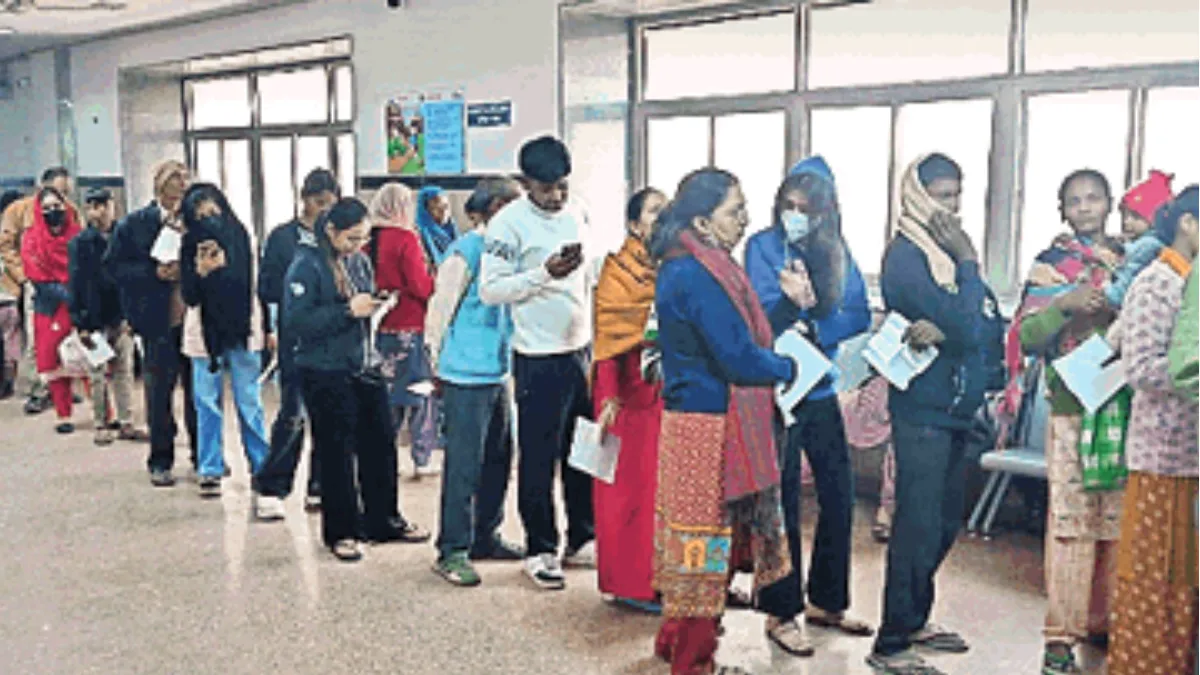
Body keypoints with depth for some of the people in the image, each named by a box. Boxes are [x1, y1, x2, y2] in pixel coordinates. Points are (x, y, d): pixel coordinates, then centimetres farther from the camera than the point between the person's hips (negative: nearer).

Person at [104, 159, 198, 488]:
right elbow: (114, 265, -1)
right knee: (160, 390, 4)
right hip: (159, 321, -1)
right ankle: (160, 461, 15)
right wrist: (154, 273, -13)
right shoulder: (135, 224, 0)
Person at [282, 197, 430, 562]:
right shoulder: (306, 266, -12)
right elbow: (296, 322, -19)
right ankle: (340, 531, 18)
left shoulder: (360, 261, 8)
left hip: (365, 366, 7)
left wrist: (375, 304, 0)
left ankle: (383, 519, 28)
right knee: (337, 452, 3)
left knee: (381, 442, 12)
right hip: (326, 374, -6)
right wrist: (348, 311, -23)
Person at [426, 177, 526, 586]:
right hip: (467, 377, -8)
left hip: (498, 373, 8)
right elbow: (440, 311, -8)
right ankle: (453, 552, 5)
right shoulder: (465, 252, -13)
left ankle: (485, 537, 28)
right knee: (463, 466, -4)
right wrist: (440, 366, 0)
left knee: (498, 460, 14)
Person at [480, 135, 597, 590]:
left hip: (581, 353, 7)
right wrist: (544, 273, -23)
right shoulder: (509, 223, -10)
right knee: (539, 460, 1)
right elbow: (490, 289, -15)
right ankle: (540, 551, 15)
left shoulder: (575, 219, 10)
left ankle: (582, 541, 27)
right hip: (539, 360, -7)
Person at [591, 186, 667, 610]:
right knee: (631, 481, 0)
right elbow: (609, 338, -9)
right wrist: (610, 397, -15)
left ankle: (661, 575, 20)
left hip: (671, 388, 6)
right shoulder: (619, 270, -4)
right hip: (632, 388, -5)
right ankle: (630, 583, 10)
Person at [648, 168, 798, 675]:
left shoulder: (683, 268, 12)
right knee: (706, 538, 1)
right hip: (709, 428, -10)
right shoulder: (699, 277, -20)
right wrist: (789, 367, -5)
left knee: (691, 534, 19)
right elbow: (740, 359, -21)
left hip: (694, 418, 10)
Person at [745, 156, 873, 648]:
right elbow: (762, 320, -13)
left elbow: (859, 315, 1)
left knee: (839, 497, 9)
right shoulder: (764, 246, -5)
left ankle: (825, 602, 27)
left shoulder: (837, 252, 7)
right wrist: (793, 301, -32)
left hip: (822, 388, 5)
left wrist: (815, 325, -16)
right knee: (781, 503, 1)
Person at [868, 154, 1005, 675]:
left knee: (943, 525, 16)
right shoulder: (907, 255, -14)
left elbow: (989, 323, 4)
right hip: (923, 411, -8)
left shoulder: (947, 249, 11)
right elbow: (966, 326, -20)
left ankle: (914, 620, 31)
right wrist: (968, 261, -12)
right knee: (918, 528, -5)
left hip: (956, 409, 9)